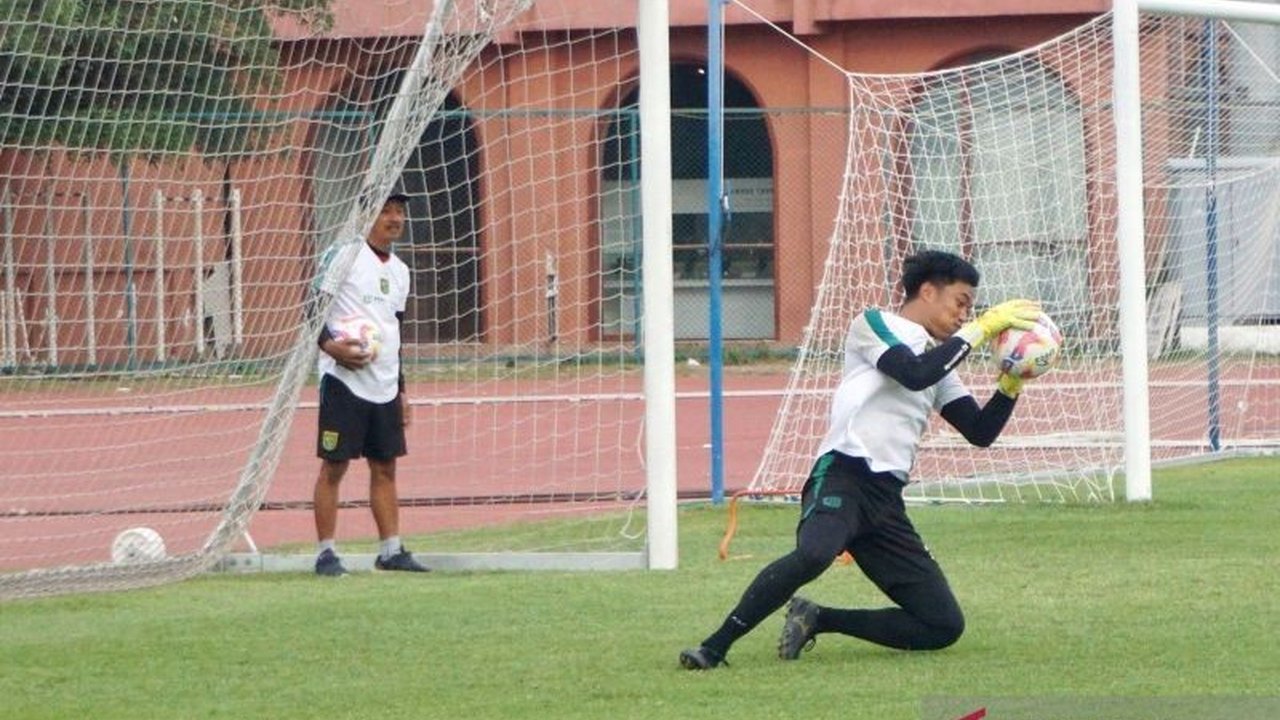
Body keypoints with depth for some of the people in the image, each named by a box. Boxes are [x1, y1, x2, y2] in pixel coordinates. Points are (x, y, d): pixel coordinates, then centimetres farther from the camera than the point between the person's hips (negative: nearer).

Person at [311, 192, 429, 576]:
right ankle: (326, 552, 0)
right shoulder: (342, 254, -6)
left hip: (384, 386, 7)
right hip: (343, 381, -7)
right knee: (334, 466, -4)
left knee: (385, 467, 8)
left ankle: (391, 549, 14)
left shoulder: (400, 271, 17)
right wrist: (330, 344, -24)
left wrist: (400, 388, 21)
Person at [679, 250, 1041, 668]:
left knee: (945, 626, 0)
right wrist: (981, 329, -10)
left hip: (887, 501, 8)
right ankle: (715, 648, -31)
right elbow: (914, 375, -14)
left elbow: (981, 433, 21)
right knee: (814, 554, -40)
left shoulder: (938, 361, 26)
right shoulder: (874, 325, 4)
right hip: (843, 475, -8)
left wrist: (1011, 384, 5)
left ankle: (817, 620, 9)